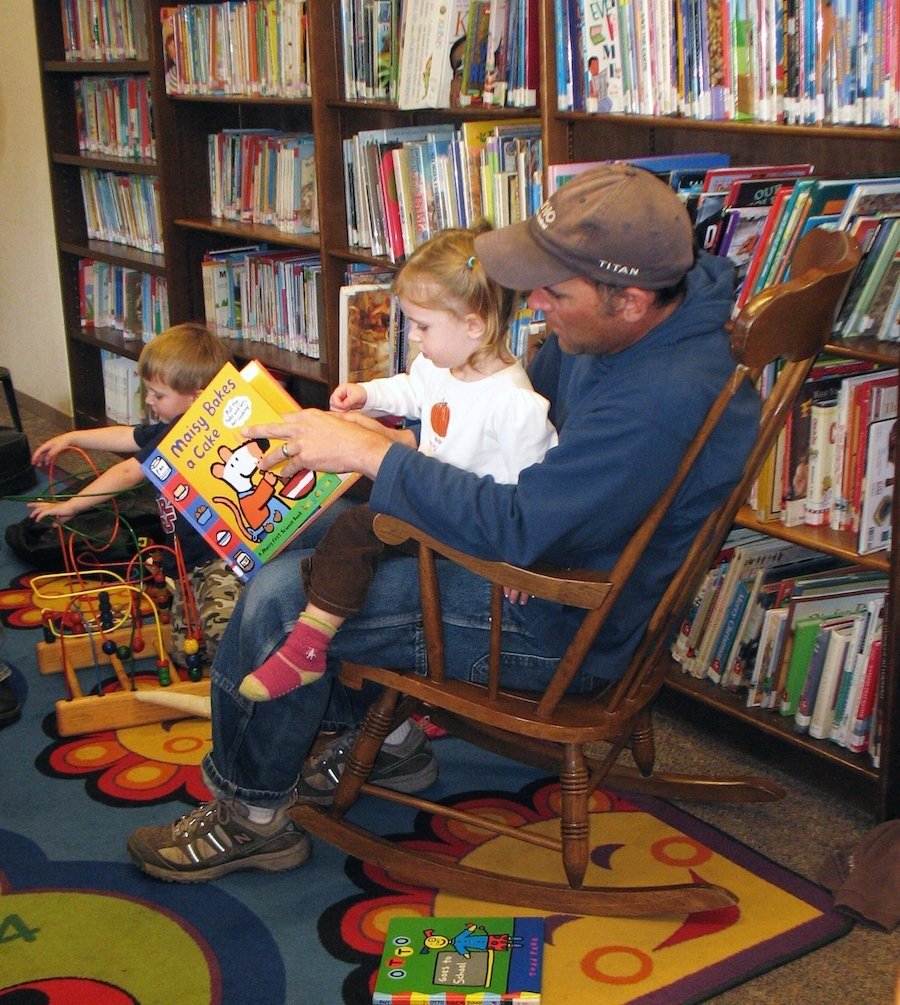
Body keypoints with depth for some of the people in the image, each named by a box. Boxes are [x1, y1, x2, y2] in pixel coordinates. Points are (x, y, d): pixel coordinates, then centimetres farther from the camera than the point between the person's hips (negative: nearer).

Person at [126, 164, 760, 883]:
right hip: (544, 540, 10)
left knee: (280, 601, -13)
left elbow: (517, 527, -34)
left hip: (566, 627, -10)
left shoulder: (666, 400, -33)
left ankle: (251, 815, 12)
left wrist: (369, 454, -26)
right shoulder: (610, 326, -4)